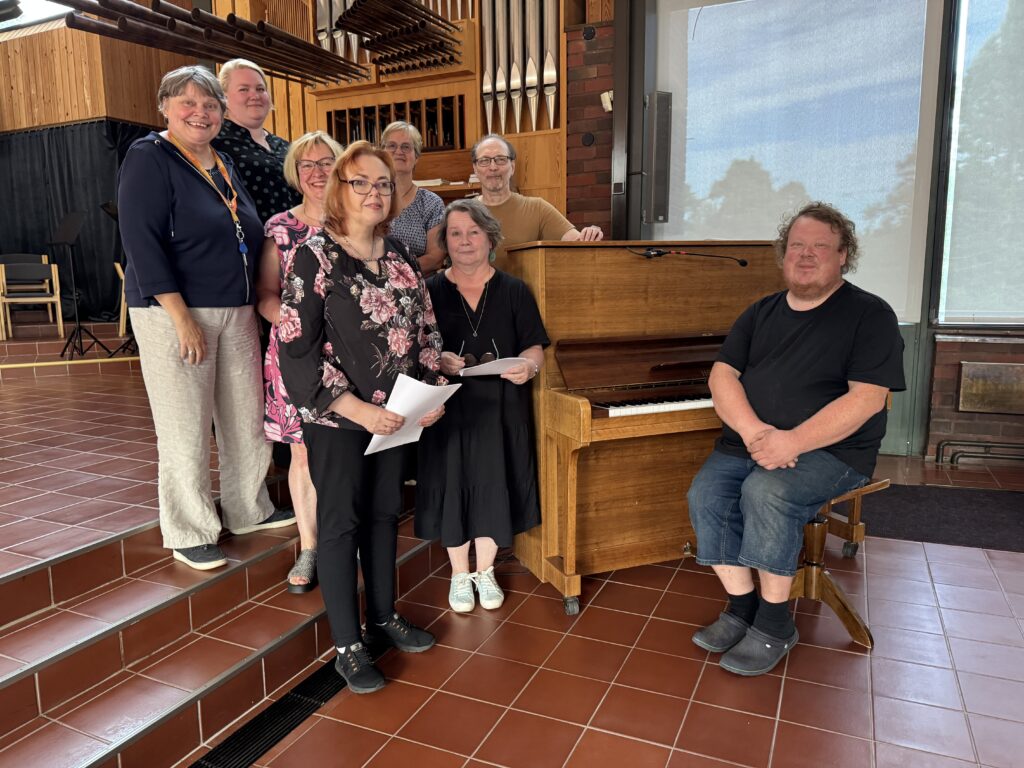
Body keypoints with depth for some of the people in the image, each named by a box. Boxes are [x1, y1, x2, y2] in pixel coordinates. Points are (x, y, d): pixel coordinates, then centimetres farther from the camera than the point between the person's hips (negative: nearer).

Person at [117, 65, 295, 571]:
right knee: (185, 425, 1)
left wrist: (260, 302, 13)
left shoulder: (223, 164, 16)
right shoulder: (149, 158, -6)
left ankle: (248, 510, 29)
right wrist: (182, 317, -21)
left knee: (247, 416, 11)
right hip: (173, 311, -7)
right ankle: (189, 534, 16)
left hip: (236, 311, 7)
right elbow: (142, 243, -15)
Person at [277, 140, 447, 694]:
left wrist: (432, 392, -4)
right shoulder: (315, 258, -12)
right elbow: (296, 350, -17)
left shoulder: (400, 257, 6)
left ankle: (384, 617, 35)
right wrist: (357, 408, -21)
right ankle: (348, 645, 19)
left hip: (393, 414, 6)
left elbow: (425, 330, 10)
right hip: (336, 419, -5)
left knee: (384, 512, 16)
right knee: (339, 522, 5)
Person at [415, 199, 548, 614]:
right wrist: (437, 361, -21)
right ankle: (459, 574, 27)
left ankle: (485, 571, 30)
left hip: (500, 407, 1)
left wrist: (528, 366, -19)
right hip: (449, 406, 0)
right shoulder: (430, 291, 1)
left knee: (493, 485, 8)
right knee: (453, 486, 6)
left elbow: (535, 347, 2)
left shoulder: (514, 291, 3)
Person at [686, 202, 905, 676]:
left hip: (831, 450, -5)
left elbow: (867, 398, -13)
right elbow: (722, 375, 3)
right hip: (749, 443, 5)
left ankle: (775, 622, -12)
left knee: (766, 492, -32)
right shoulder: (762, 313, 14)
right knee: (705, 494, -21)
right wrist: (753, 431, -17)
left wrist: (794, 441, -25)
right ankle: (742, 606, -3)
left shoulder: (869, 315, -1)